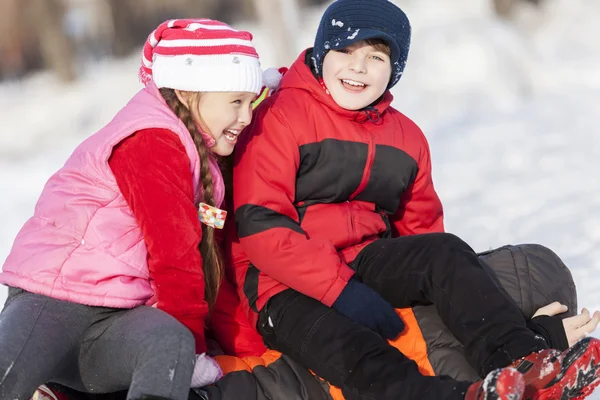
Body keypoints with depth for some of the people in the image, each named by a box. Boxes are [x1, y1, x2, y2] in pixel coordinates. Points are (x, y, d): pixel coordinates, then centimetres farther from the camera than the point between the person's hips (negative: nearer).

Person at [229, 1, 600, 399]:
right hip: (288, 286, -6)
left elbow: (421, 229, 20)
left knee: (445, 251, -23)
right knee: (355, 354, -36)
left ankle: (522, 365, -42)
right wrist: (341, 290, -24)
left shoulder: (407, 138, 15)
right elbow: (261, 225, -16)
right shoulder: (280, 116, -7)